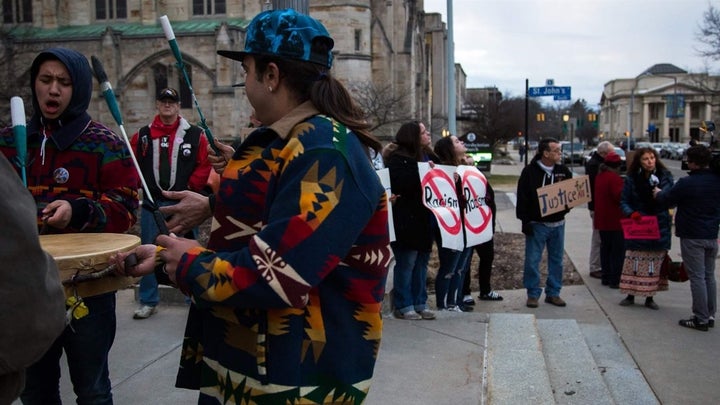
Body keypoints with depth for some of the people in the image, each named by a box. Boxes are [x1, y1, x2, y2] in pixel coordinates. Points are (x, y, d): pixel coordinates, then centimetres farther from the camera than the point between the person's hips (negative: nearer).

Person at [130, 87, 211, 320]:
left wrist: (190, 187, -9)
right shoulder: (143, 135, 7)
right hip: (152, 203, 2)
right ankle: (148, 302, 20)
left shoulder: (195, 135, 0)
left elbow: (206, 165, -3)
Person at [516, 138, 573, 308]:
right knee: (532, 260, -1)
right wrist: (525, 220, -13)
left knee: (556, 260, 10)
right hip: (536, 224, -4)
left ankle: (553, 293, 21)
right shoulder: (530, 171, -8)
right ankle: (533, 294, 11)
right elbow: (522, 198, -9)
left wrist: (566, 208, -7)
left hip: (558, 224, 5)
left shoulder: (563, 171, 5)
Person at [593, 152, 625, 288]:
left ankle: (606, 277, 20)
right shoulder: (614, 178, -18)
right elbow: (619, 197, -24)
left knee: (605, 248, 15)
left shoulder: (599, 177, 11)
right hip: (615, 221, -9)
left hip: (602, 220, 9)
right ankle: (615, 280, -1)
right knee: (617, 250, -2)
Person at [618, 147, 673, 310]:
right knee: (633, 262, 1)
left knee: (654, 264, 8)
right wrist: (631, 213, -19)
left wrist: (658, 190, -19)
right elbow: (624, 201, 0)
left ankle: (649, 297, 20)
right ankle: (630, 295, 15)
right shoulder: (631, 178, -2)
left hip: (659, 227, 1)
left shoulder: (665, 176, 1)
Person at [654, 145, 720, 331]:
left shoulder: (687, 183, -18)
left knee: (697, 277, -2)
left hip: (692, 237, -7)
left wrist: (658, 193, 16)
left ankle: (701, 319, 2)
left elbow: (667, 199, -6)